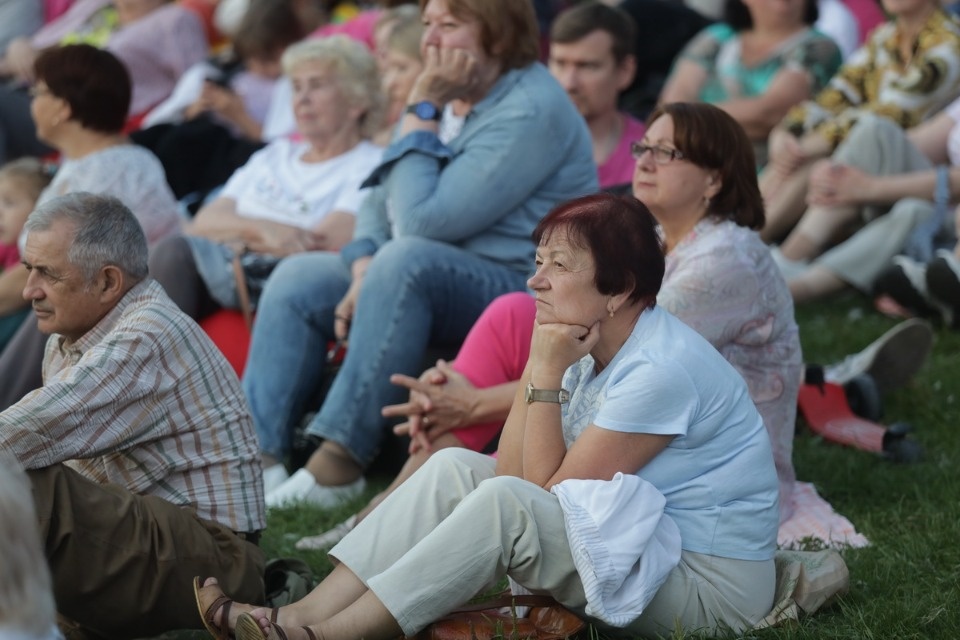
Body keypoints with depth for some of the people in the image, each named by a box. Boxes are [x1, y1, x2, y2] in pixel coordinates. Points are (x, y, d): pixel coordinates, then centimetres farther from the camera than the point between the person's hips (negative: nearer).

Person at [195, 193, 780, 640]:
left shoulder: (663, 369, -21)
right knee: (455, 469, -1)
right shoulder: (593, 349, 8)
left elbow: (549, 491, -18)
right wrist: (537, 362, -6)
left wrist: (546, 375, -15)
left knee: (507, 505, -28)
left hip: (708, 588, -9)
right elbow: (513, 469, 0)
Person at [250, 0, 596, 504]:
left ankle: (339, 464, -35)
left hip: (515, 288, -10)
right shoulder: (449, 97, 11)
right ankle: (259, 455, -9)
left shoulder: (530, 111, -19)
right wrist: (364, 272, -8)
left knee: (407, 258, -36)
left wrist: (420, 114, -16)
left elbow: (424, 221, -25)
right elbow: (381, 199, 11)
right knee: (297, 279, 3)